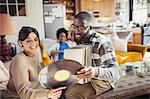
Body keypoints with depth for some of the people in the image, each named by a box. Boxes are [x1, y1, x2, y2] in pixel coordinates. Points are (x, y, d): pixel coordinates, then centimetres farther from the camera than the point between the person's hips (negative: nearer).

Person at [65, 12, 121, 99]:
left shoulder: (102, 43, -23)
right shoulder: (79, 40, 2)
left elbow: (116, 73, -30)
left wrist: (96, 72, -49)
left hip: (101, 80, -7)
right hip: (84, 77, 7)